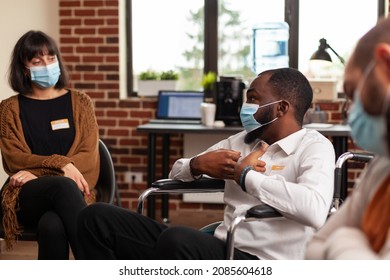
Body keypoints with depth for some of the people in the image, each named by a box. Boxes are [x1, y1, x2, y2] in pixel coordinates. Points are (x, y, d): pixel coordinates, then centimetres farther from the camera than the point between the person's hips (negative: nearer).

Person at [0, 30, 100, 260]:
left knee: (52, 226, -39)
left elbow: (88, 157, 5)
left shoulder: (79, 102, 16)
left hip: (72, 192, 1)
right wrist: (61, 164, -17)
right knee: (63, 186, -39)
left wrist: (37, 174, -11)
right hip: (26, 197, -1)